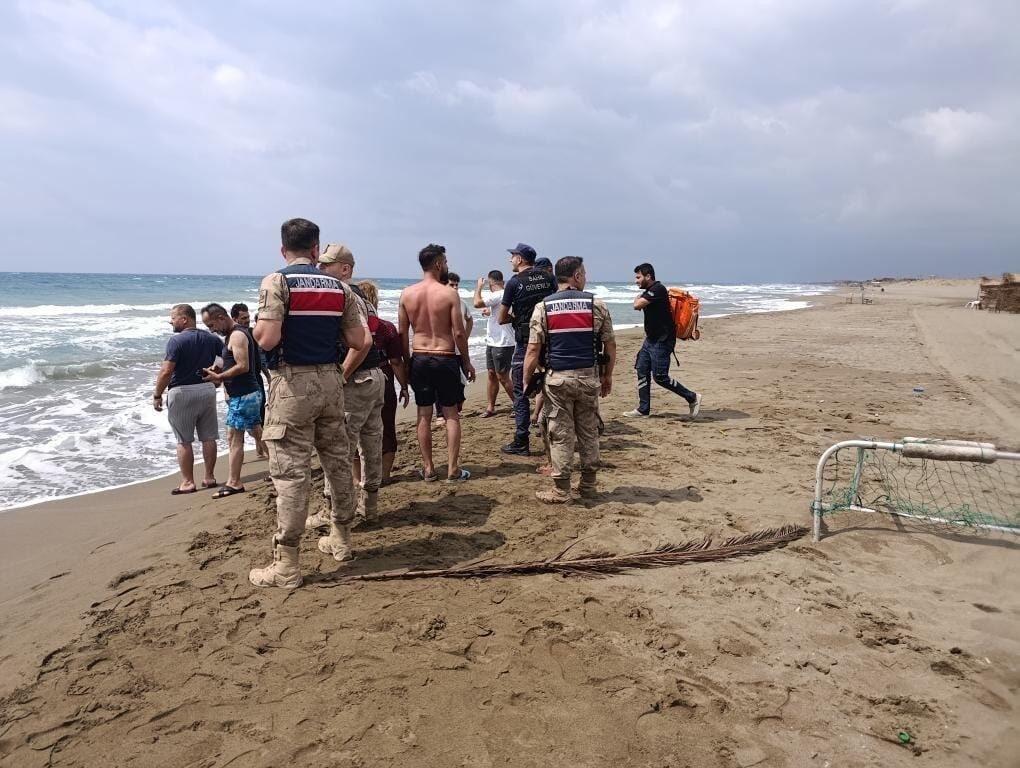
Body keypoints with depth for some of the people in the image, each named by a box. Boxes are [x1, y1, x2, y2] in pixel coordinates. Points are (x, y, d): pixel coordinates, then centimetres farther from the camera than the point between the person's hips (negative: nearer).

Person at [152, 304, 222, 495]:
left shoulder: (177, 340, -13)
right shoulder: (211, 338, 6)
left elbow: (166, 371, -18)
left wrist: (157, 395, -9)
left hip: (182, 392, -6)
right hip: (208, 389, 6)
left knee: (184, 441, 3)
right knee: (208, 437, 10)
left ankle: (188, 482, 7)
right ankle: (210, 478, 17)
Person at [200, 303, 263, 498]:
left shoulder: (237, 335, -15)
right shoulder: (233, 334, 17)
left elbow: (243, 366, -23)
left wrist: (218, 377, -18)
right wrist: (219, 372, 9)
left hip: (242, 396, -10)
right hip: (250, 393, 10)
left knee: (234, 438, -7)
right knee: (257, 433, 16)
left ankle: (233, 483, -3)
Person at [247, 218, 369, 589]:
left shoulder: (277, 281, -8)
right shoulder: (339, 287, 7)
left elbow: (267, 339, -18)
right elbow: (361, 341, 3)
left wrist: (256, 326, 4)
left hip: (293, 382, -5)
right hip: (331, 381, 5)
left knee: (290, 470, -2)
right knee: (337, 460, 15)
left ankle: (286, 565, 4)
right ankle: (341, 538, 31)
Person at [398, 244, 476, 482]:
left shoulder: (406, 294, 0)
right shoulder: (449, 294, -10)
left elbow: (403, 333, 3)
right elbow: (459, 333, -11)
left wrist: (407, 360, 13)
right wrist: (467, 362, 0)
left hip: (419, 358, 3)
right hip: (445, 358, -3)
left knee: (424, 415, 10)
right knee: (451, 414, 7)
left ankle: (428, 469, 17)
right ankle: (453, 469, 9)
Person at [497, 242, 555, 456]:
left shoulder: (514, 282, -7)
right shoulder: (548, 278, 6)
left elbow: (502, 319, -4)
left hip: (525, 342, -5)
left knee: (521, 392, 2)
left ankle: (521, 443, 3)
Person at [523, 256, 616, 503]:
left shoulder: (543, 307, -2)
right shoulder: (596, 305, 0)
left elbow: (533, 349, -6)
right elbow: (610, 345, 3)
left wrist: (526, 382, 2)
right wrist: (607, 376, 15)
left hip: (558, 378, -1)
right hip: (589, 377, 1)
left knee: (561, 434, 4)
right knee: (589, 432, 13)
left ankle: (561, 490, 9)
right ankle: (588, 485, 22)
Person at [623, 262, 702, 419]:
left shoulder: (658, 289, -17)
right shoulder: (649, 291, 15)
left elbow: (637, 305, -23)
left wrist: (638, 297, -3)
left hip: (662, 341, -10)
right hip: (651, 339, 10)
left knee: (660, 376, -8)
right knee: (642, 371, 7)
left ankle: (692, 398, 6)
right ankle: (643, 410, 13)